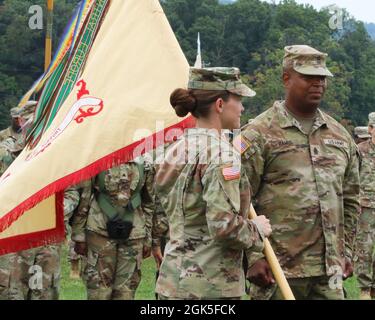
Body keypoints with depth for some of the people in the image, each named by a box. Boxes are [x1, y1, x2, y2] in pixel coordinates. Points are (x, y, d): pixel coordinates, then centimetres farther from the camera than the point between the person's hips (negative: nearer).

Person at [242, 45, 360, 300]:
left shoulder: (340, 135, 14)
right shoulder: (259, 134, -4)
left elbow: (351, 199, 21)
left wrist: (346, 251, 16)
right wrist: (253, 257, -13)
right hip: (277, 270, -5)